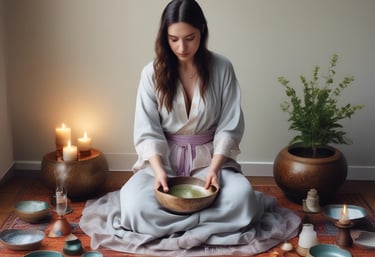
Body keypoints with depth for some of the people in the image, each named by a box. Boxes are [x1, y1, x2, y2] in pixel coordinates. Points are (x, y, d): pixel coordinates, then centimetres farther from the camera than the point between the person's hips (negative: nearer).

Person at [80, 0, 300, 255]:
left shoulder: (222, 68, -7)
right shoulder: (152, 72, -6)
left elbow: (230, 126, -6)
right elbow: (147, 131, -7)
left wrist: (214, 167, -21)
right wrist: (159, 171, -25)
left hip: (208, 156, 0)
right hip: (164, 157, 0)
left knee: (241, 197, -31)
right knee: (135, 203, -29)